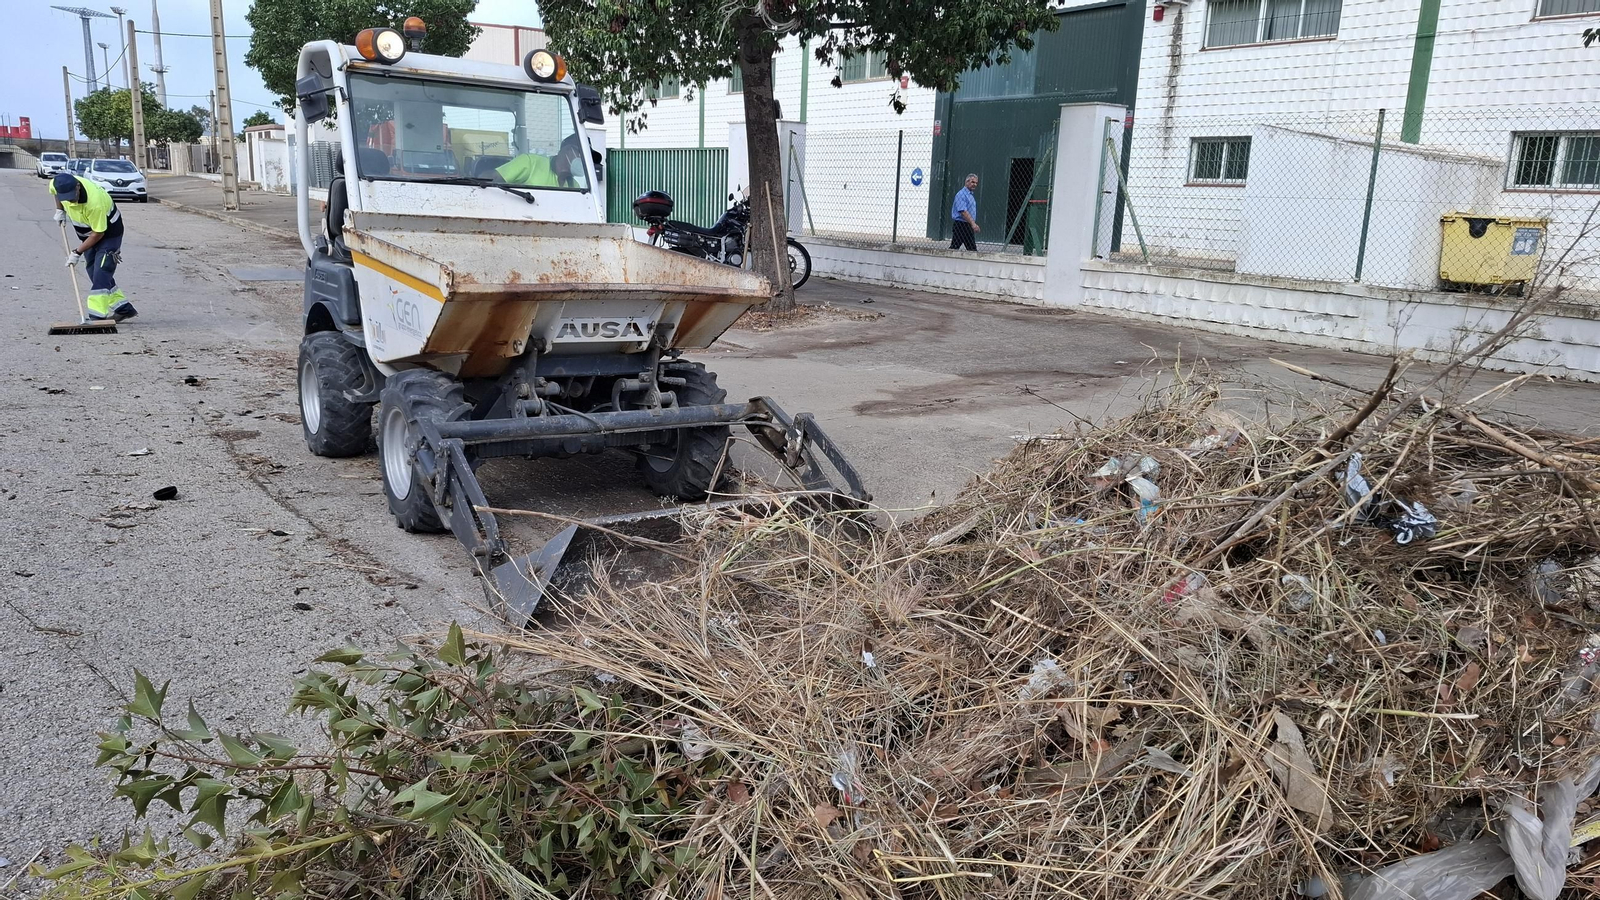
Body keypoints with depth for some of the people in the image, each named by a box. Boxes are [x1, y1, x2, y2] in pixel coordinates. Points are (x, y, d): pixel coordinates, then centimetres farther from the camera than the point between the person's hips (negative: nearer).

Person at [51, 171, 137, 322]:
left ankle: (97, 316, -20)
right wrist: (59, 210, 3)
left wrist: (77, 253, -22)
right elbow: (53, 188, 12)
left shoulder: (95, 203, -37)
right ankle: (123, 308, 13)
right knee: (94, 273, 8)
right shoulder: (60, 185, -17)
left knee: (101, 274, -17)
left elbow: (98, 234, -27)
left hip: (108, 233, -8)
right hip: (87, 233, 8)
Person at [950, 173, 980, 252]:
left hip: (969, 226, 10)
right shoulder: (961, 194, -13)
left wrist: (973, 224, 20)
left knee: (972, 249, 7)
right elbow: (963, 211, -24)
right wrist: (973, 223, -29)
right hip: (960, 225, -10)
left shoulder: (972, 195, 18)